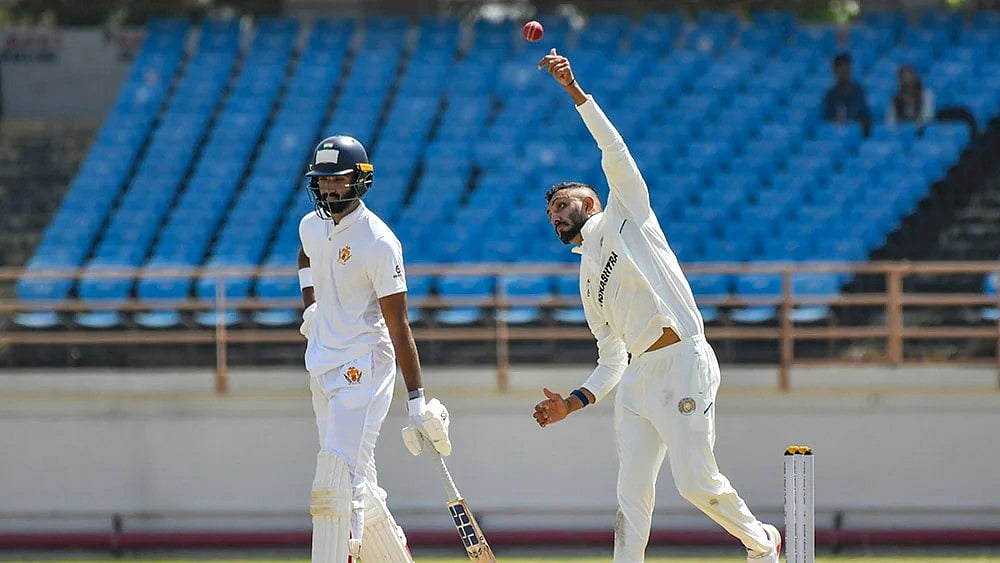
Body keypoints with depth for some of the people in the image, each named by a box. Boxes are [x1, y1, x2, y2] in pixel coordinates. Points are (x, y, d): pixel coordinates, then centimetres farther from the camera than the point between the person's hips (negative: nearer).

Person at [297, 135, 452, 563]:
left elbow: (398, 326, -17)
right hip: (321, 363, 8)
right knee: (357, 485, 12)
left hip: (363, 366, -8)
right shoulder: (312, 226, 7)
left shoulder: (379, 242, -16)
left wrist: (417, 400, -20)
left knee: (340, 481, -17)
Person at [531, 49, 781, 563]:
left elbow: (614, 153, -5)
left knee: (696, 481, -11)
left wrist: (575, 90, -11)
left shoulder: (624, 217, 9)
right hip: (638, 376, 7)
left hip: (683, 362, -7)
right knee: (632, 491, -3)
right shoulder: (588, 280, 26)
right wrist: (572, 402, 10)